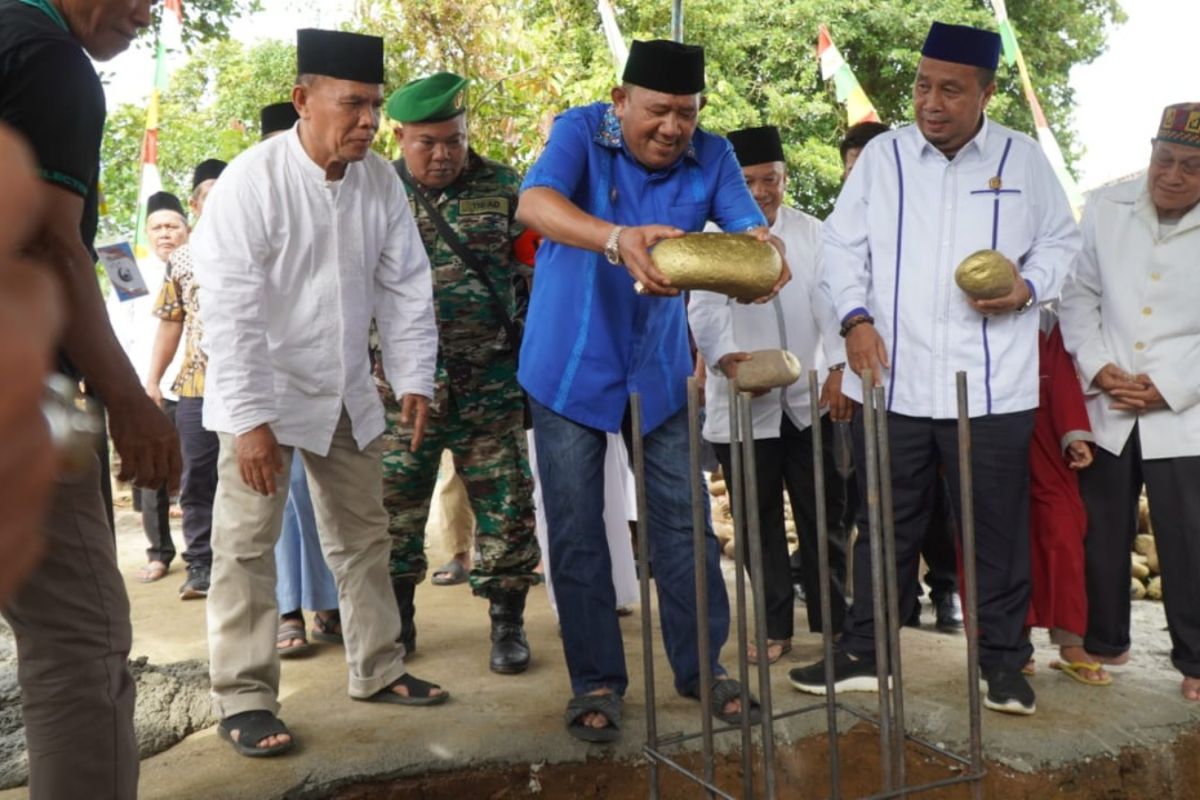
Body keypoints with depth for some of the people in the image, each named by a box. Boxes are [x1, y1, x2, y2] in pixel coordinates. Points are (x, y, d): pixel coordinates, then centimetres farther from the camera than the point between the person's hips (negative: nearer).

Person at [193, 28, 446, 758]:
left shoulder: (381, 181, -4)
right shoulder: (252, 181, -18)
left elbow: (405, 286, 2)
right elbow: (230, 310, -21)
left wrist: (414, 379, -3)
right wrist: (250, 419, -23)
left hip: (348, 391, 5)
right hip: (263, 391, -5)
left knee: (364, 534, 13)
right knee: (247, 543, -1)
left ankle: (379, 670, 28)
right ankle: (245, 699, 11)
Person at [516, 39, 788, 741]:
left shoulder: (711, 156, -3)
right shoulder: (581, 131, -13)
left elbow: (750, 228, -16)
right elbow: (535, 202, -32)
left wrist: (764, 254, -41)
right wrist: (617, 240, -51)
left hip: (659, 368, 3)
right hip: (570, 366, -2)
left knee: (683, 522, 6)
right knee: (576, 531, 3)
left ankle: (702, 667, 23)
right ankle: (596, 681, 18)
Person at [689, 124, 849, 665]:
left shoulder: (812, 233, 8)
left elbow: (830, 303, 4)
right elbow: (704, 310, -7)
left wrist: (839, 369, -7)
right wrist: (722, 357, -26)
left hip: (809, 397, 1)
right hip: (742, 402, -1)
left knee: (824, 516, 7)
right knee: (760, 522, 7)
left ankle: (834, 621, 22)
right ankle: (773, 627, 19)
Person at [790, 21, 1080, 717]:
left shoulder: (1023, 158, 5)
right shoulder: (882, 155, 6)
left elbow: (1061, 241, 12)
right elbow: (845, 246, 7)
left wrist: (1028, 287, -8)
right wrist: (856, 318, -8)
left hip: (992, 388, 0)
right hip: (892, 381, 1)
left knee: (997, 528, 8)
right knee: (886, 524, 10)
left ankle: (1004, 661, 24)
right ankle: (864, 654, 22)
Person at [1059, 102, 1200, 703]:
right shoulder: (1105, 208, 2)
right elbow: (1078, 294, 4)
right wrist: (1097, 366, -8)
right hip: (1106, 408, 2)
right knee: (1102, 534, 11)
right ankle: (1104, 642, 29)